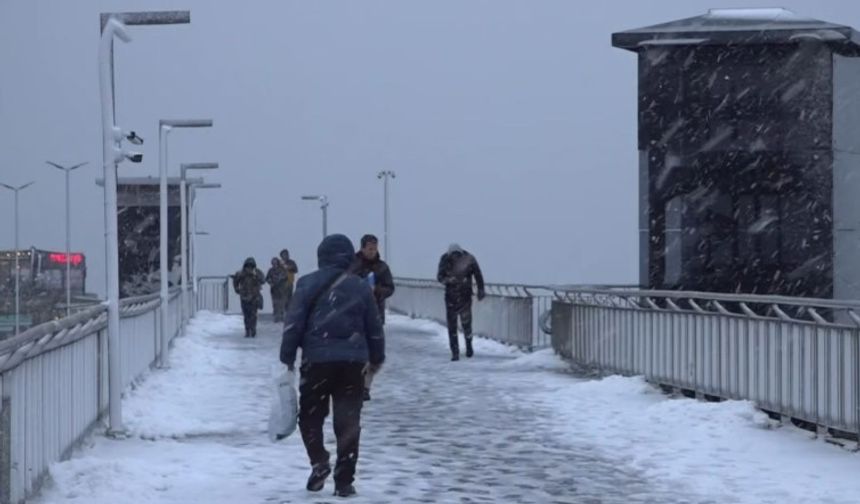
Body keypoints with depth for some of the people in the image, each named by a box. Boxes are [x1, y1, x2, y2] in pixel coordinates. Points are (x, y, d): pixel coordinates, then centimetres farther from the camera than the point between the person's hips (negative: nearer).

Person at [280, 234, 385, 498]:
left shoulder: (308, 284, -1)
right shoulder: (360, 287, 5)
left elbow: (293, 323, -4)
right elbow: (374, 328, 11)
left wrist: (287, 358, 1)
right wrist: (377, 358, 25)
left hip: (317, 360, -1)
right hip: (352, 362, 1)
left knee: (310, 415, 14)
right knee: (348, 422, 5)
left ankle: (319, 461, -8)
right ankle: (344, 481, 2)